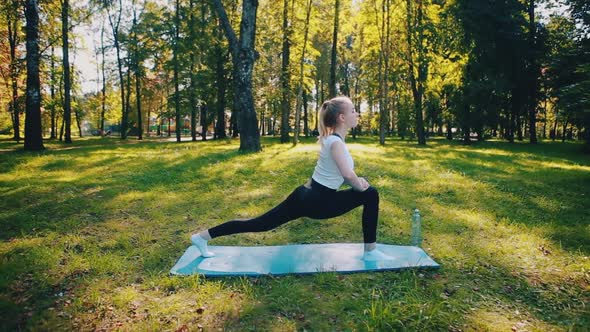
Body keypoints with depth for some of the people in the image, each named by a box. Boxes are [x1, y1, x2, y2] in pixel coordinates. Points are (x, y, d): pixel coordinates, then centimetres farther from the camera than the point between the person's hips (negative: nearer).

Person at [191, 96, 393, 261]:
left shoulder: (331, 138, 12)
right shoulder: (336, 142, -17)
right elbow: (347, 174, -31)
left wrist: (357, 181, 11)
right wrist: (360, 186, -11)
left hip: (306, 195, 9)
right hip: (317, 202, -9)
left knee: (260, 224, 12)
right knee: (370, 194, -2)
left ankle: (203, 236, 16)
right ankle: (370, 251, 8)